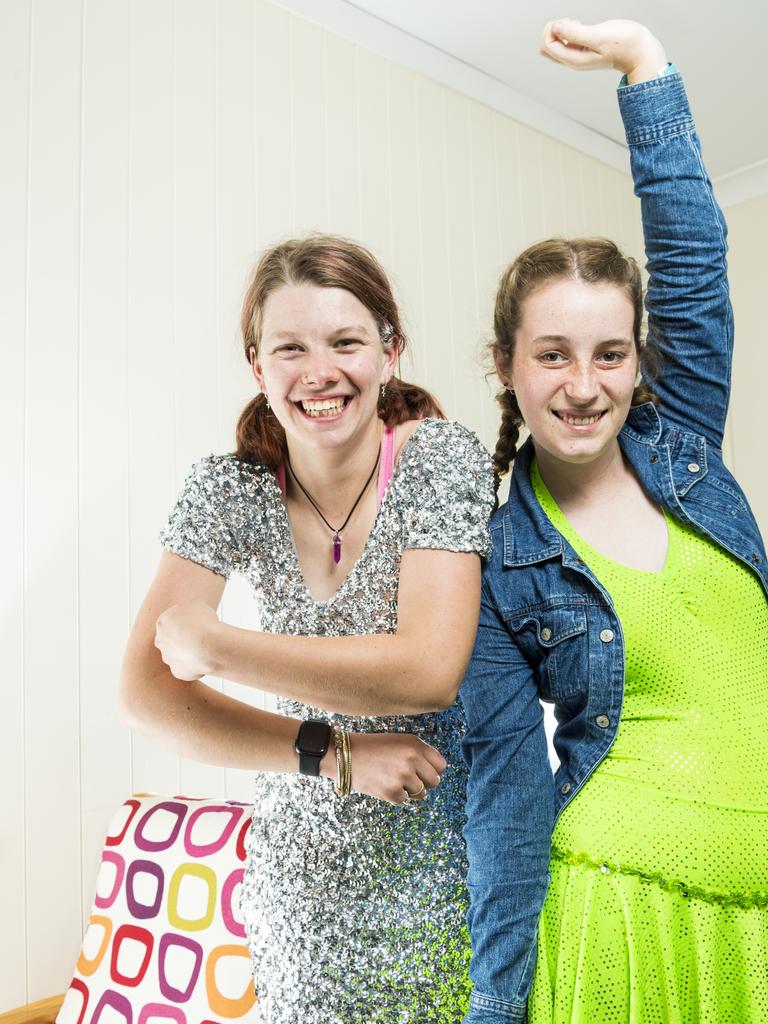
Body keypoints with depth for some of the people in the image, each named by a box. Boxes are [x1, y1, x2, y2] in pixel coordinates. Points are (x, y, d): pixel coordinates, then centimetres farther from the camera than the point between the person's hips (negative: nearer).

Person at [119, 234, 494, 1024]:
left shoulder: (442, 461, -17)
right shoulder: (228, 490, -10)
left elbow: (429, 670, -26)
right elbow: (148, 692, -13)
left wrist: (213, 645, -21)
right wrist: (334, 754, -21)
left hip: (437, 861, -2)